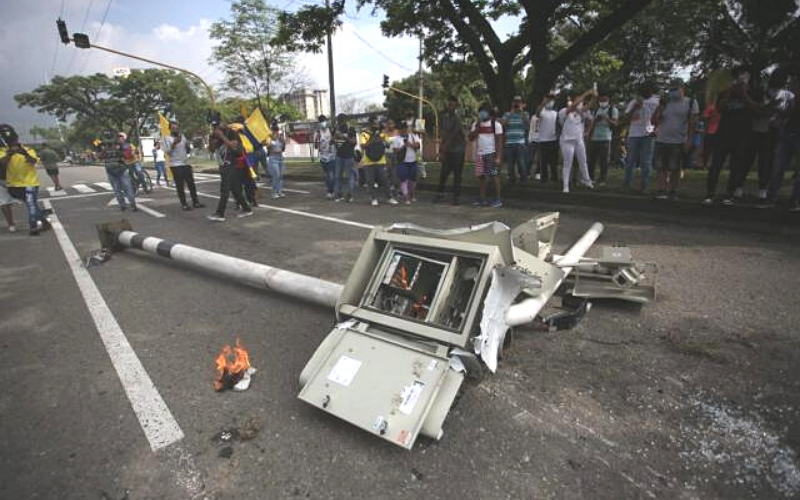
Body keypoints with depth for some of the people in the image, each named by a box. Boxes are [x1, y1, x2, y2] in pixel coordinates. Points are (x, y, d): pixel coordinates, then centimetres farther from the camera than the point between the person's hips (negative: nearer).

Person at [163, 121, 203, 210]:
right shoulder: (167, 138, -2)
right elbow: (168, 151, -13)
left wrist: (188, 146, -5)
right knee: (180, 185, -3)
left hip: (186, 164, 6)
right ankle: (184, 204, 1)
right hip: (175, 165, -5)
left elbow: (188, 151, 17)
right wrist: (174, 143, -26)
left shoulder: (182, 136, 14)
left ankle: (195, 202, 14)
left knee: (191, 184, 7)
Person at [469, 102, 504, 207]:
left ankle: (498, 199, -2)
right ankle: (483, 199, 14)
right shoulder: (476, 124, 12)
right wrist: (478, 125, -8)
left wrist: (498, 156, -15)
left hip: (491, 153, -5)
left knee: (494, 176, -6)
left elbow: (499, 141, -6)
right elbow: (471, 138, 1)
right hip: (479, 154, 5)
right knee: (481, 176, 7)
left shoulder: (496, 124, -2)